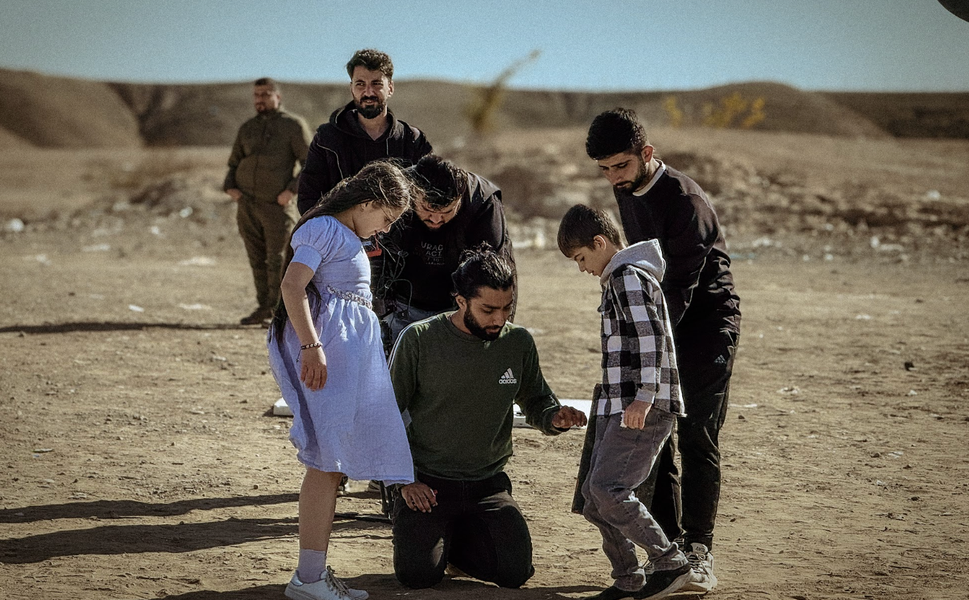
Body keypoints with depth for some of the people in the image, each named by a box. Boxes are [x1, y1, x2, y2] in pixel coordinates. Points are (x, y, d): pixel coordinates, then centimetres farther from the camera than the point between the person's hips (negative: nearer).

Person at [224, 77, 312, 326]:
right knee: (257, 259, 7)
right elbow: (234, 164, 22)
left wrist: (292, 190, -17)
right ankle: (263, 308, 13)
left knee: (277, 260, -3)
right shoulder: (247, 128, 13)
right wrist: (230, 187, 2)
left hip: (277, 206, -5)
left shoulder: (293, 125, -3)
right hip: (246, 204, 5)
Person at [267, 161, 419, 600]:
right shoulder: (323, 229, -9)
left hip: (348, 350, 10)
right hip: (324, 350, -10)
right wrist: (312, 347, -29)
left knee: (333, 464, 9)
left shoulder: (349, 236, 22)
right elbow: (292, 286, -21)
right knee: (327, 461, -13)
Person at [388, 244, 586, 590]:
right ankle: (437, 535, 17)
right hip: (427, 483, -3)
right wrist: (404, 479, -9)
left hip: (488, 484, 3)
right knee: (418, 574, -19)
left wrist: (554, 418, -11)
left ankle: (457, 539, 18)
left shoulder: (518, 343, 0)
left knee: (515, 571, -14)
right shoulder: (420, 340, -9)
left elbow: (534, 402, 13)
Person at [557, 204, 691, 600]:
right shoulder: (617, 279, 22)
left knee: (607, 489, -17)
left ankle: (669, 563, -8)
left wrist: (643, 396, -28)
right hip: (618, 406, 10)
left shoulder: (629, 276, -9)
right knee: (593, 496, 8)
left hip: (644, 409, -10)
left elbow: (652, 337, -21)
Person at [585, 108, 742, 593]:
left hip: (707, 320, -8)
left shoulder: (686, 201, -22)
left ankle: (699, 552, -10)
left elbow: (680, 287, -26)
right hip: (660, 320, 8)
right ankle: (668, 545, 6)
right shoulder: (626, 192, 5)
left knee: (696, 435, -13)